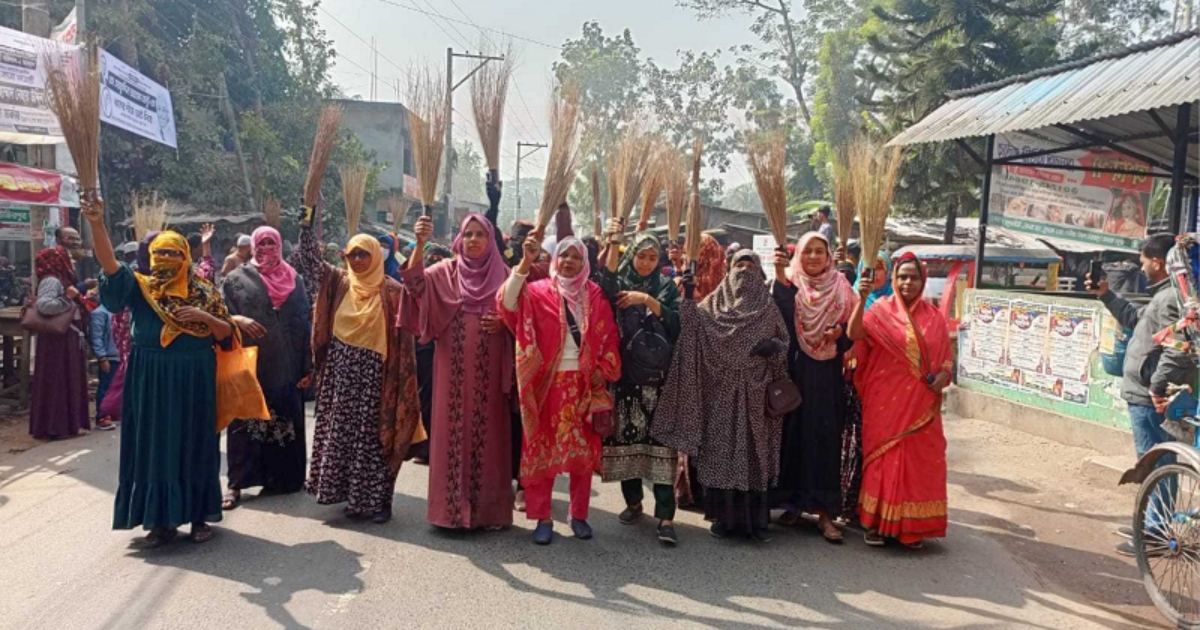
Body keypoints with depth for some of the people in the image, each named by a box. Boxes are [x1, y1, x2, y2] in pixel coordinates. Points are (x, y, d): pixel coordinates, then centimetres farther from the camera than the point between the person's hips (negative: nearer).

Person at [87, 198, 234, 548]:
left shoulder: (204, 291, 5)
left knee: (194, 445, 6)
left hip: (193, 379, 0)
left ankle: (198, 516, 17)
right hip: (151, 379, 0)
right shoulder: (140, 286, 2)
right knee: (154, 445, 3)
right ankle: (160, 521, 12)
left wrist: (204, 316, -14)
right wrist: (97, 223, -30)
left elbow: (226, 333, 4)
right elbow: (110, 263, -16)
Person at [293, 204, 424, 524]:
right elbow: (310, 259, 6)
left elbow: (403, 336, -7)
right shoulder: (338, 281, 8)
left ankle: (377, 499, 7)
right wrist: (307, 223, -5)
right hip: (340, 372, 4)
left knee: (373, 434, -1)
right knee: (341, 433, 7)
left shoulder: (392, 291, -4)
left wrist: (400, 381, -13)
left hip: (373, 375, -4)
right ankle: (352, 496, 17)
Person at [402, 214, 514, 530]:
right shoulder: (446, 271, 5)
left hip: (489, 371, 0)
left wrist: (504, 324, -11)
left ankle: (487, 508, 12)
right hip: (453, 370, 0)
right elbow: (416, 281, -15)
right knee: (453, 433, 2)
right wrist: (420, 243, -30)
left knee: (487, 435, 3)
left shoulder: (503, 274, 6)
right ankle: (452, 506, 11)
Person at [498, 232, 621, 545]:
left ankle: (579, 515, 21)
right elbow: (509, 302, -20)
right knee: (543, 449, 2)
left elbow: (609, 336, 10)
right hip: (548, 382, -2)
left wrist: (604, 370, -2)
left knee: (584, 450, 8)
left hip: (584, 382, 2)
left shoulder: (595, 295, 8)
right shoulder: (539, 291, -1)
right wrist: (526, 261, -30)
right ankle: (543, 518, 12)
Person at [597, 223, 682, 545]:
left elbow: (676, 322, -5)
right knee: (626, 434, 4)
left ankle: (665, 516, -9)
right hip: (624, 373, 1)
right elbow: (605, 288, -17)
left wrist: (647, 300, -13)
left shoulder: (666, 286, 10)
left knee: (659, 439, -8)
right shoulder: (619, 281, 8)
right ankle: (633, 501, 24)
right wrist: (613, 244, -24)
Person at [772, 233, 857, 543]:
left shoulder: (840, 288, 8)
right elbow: (781, 315, -20)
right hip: (794, 372, 0)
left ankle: (825, 510, 1)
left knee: (825, 436, -2)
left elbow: (851, 334, 9)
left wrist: (839, 333, -13)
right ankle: (793, 502, 16)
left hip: (827, 377, 1)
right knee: (793, 433, 3)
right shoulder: (789, 284, 3)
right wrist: (780, 273, -32)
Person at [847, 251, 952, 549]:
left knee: (920, 460, 6)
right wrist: (862, 299, -30)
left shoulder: (934, 316, 8)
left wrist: (943, 374, -8)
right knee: (884, 457, 1)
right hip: (887, 400, -3)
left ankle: (912, 525, 18)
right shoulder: (881, 309, -2)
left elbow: (946, 356, 13)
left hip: (921, 403, 3)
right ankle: (876, 521, 12)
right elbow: (855, 334, -19)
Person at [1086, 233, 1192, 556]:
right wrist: (1106, 295, 24)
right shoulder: (1165, 295, 14)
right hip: (1147, 396, 11)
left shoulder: (1171, 298, -20)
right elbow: (1135, 318, 30)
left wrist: (1157, 387, -24)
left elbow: (1178, 351, -28)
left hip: (1151, 400, -11)